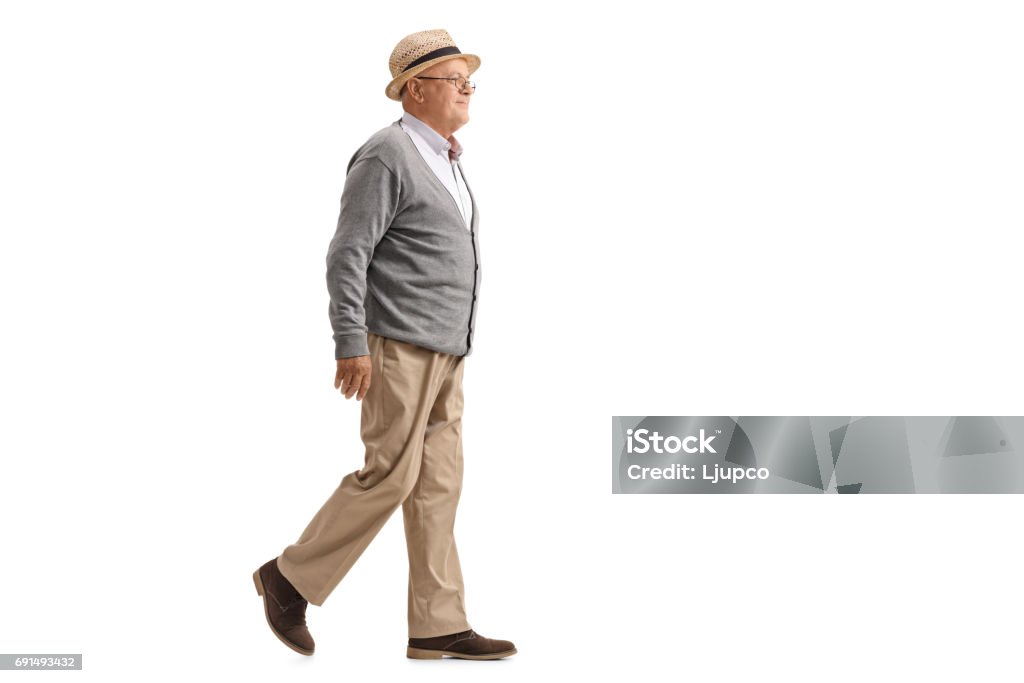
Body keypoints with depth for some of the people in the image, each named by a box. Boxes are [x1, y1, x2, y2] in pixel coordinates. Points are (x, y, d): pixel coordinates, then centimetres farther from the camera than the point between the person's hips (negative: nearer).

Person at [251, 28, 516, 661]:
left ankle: (438, 626, 10)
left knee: (438, 482, 6)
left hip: (441, 351, 9)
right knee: (389, 477, -8)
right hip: (398, 346, -9)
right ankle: (292, 578, 9)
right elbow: (348, 254, -16)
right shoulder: (387, 156, -11)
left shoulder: (444, 159, 18)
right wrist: (350, 343, -21)